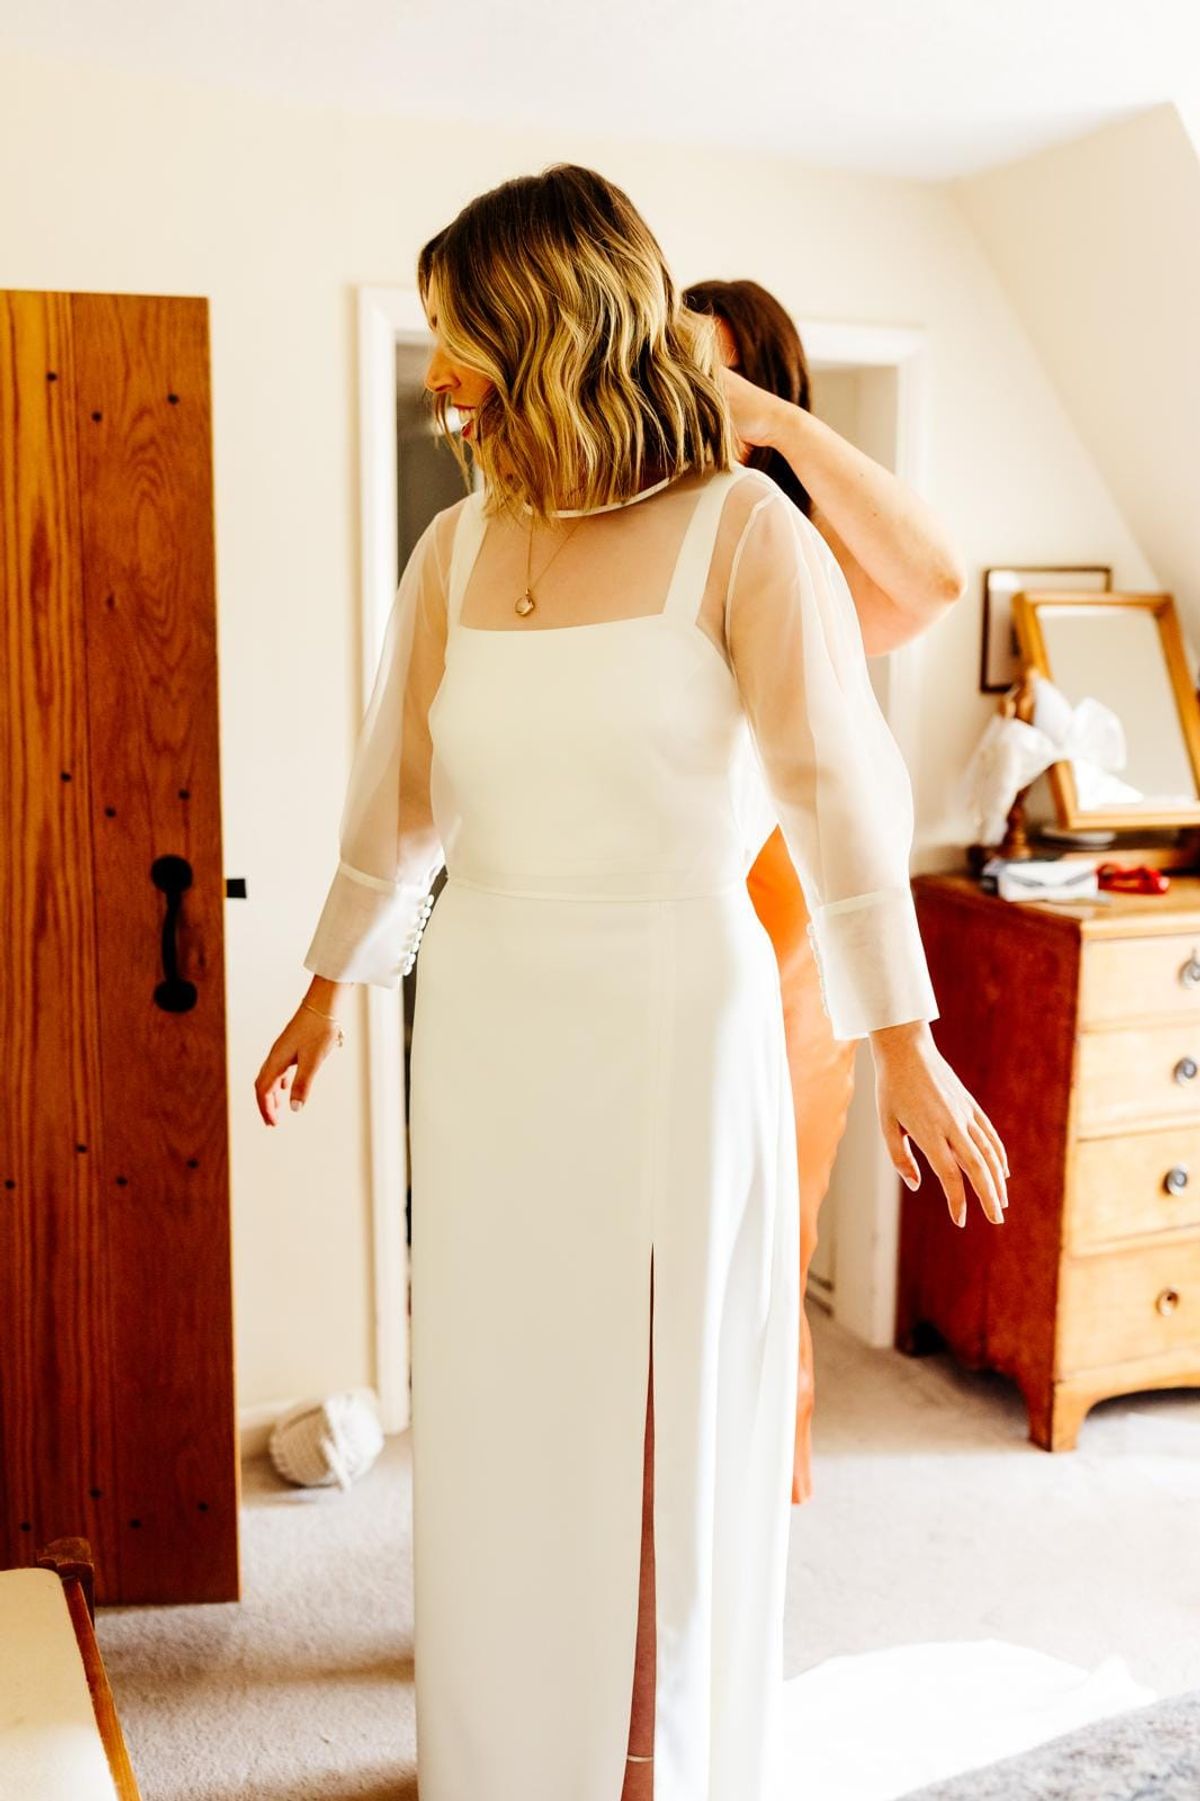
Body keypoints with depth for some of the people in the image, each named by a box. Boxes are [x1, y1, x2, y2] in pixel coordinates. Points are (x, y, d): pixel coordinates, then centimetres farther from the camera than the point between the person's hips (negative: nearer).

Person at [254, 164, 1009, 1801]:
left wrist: (904, 1044, -9)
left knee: (666, 1417, 8)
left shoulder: (740, 529, -7)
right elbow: (397, 791, 15)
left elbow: (838, 787, -8)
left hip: (673, 1018, -4)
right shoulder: (457, 550, 6)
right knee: (494, 1415, 13)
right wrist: (330, 990, 22)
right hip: (486, 1026, 4)